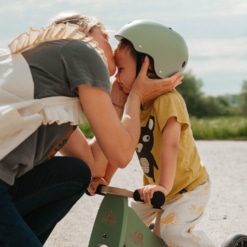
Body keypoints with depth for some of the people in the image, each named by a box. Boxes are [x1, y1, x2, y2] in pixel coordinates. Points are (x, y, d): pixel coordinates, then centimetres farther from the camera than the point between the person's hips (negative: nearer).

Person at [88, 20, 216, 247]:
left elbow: (170, 145, -38)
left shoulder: (167, 100, -27)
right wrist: (103, 178, -11)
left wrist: (164, 186, -47)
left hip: (188, 186, -8)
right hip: (154, 186, 8)